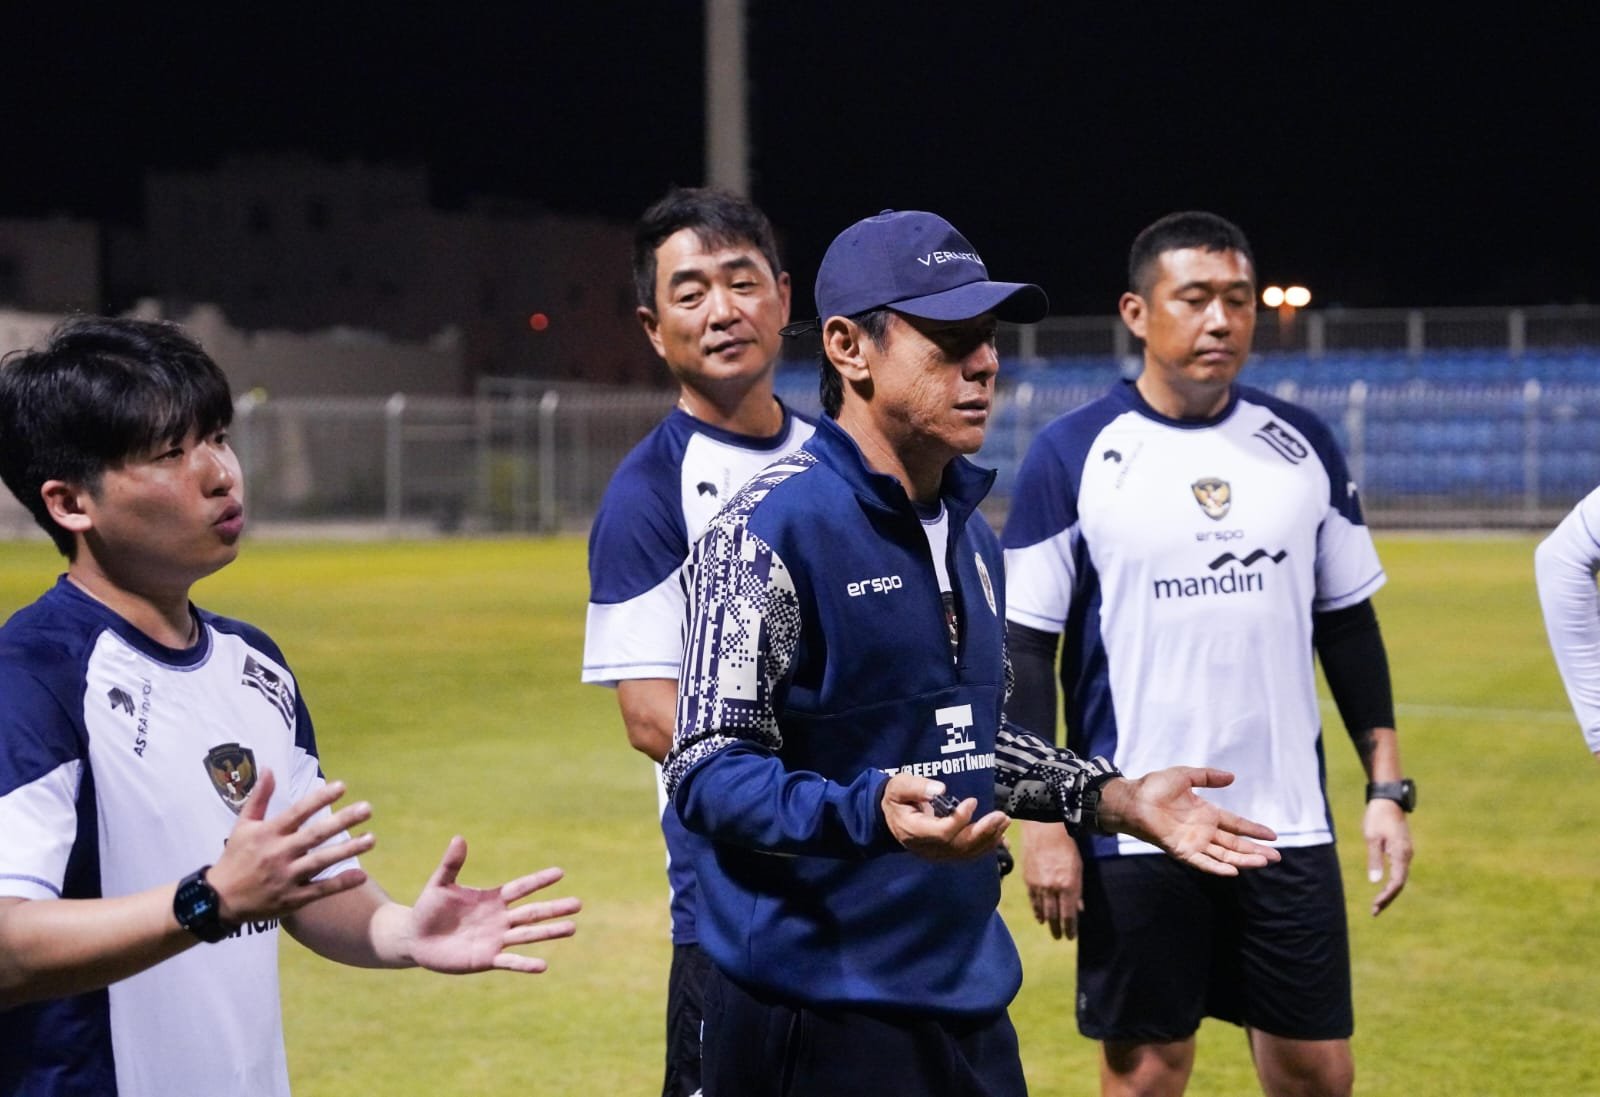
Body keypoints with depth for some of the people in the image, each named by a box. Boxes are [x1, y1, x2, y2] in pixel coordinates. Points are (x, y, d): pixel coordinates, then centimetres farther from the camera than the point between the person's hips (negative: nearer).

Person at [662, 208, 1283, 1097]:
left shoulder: (972, 535, 14)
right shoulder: (771, 527, -14)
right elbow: (709, 769, -19)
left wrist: (1118, 800, 16)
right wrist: (870, 813, -33)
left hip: (971, 999, 8)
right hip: (814, 1017, -8)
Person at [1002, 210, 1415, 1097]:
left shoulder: (1303, 446, 5)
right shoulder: (1072, 456, -5)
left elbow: (1348, 626, 11)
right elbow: (1026, 650, -4)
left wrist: (1387, 787, 5)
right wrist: (1044, 821, -9)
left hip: (1289, 826, 3)